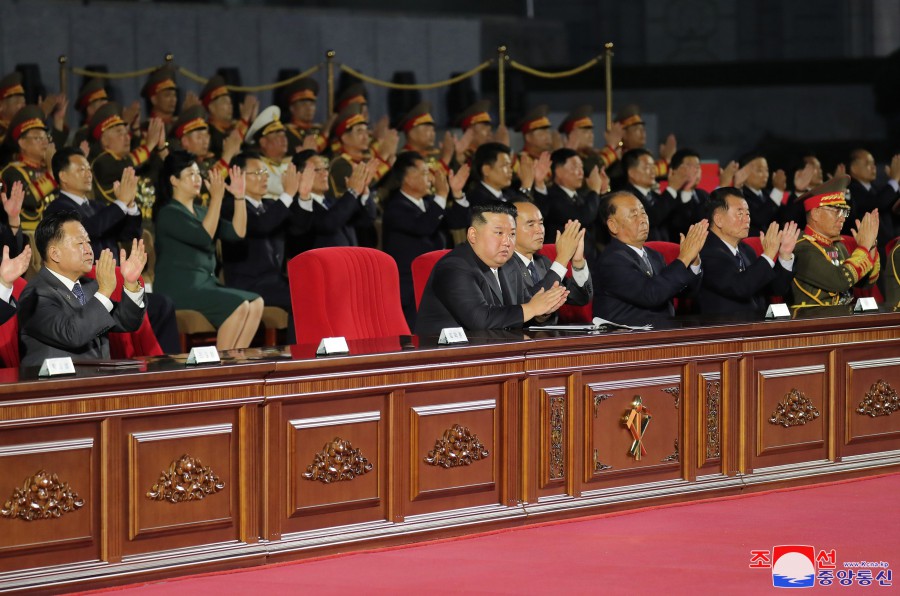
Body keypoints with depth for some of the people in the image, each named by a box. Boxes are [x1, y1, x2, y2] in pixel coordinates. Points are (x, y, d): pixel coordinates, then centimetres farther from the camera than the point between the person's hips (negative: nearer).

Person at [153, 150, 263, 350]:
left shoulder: (200, 212, 20)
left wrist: (239, 196, 1)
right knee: (239, 305, -25)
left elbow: (237, 232, 10)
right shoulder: (169, 213, -5)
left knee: (256, 303, -11)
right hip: (180, 289, -8)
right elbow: (204, 237, -18)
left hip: (206, 284, 8)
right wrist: (216, 198, -18)